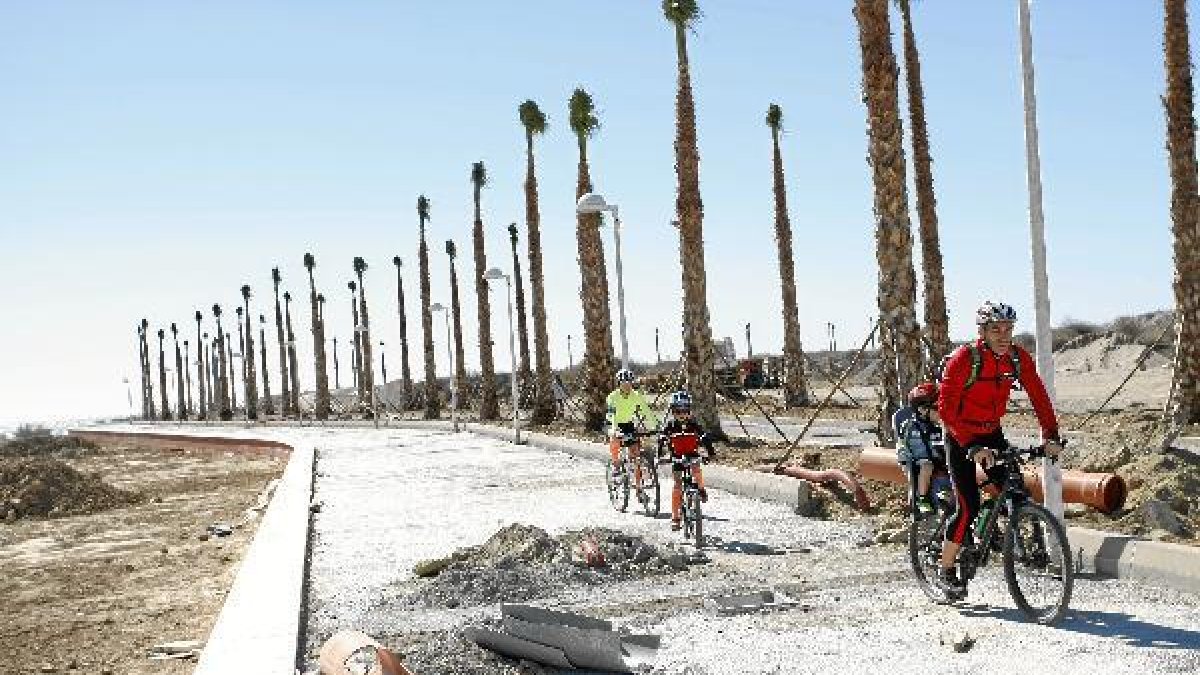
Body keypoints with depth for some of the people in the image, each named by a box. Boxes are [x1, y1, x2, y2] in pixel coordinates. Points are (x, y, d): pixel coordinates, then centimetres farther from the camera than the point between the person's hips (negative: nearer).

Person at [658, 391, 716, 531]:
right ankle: (675, 517, 3)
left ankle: (701, 489, 1)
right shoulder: (669, 426, -8)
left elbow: (705, 438, -13)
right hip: (677, 457, 1)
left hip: (692, 455, -1)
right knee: (677, 485, -3)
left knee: (696, 470, -31)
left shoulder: (694, 425, -9)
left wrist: (711, 452, -26)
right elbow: (662, 441, -11)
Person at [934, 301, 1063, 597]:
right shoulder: (964, 358, -24)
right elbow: (947, 408, -27)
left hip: (992, 432, 5)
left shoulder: (1019, 358, -10)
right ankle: (946, 573, 3)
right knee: (968, 507, -10)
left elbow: (1039, 396, -7)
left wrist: (1051, 436, -20)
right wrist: (972, 447, -35)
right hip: (961, 436, -5)